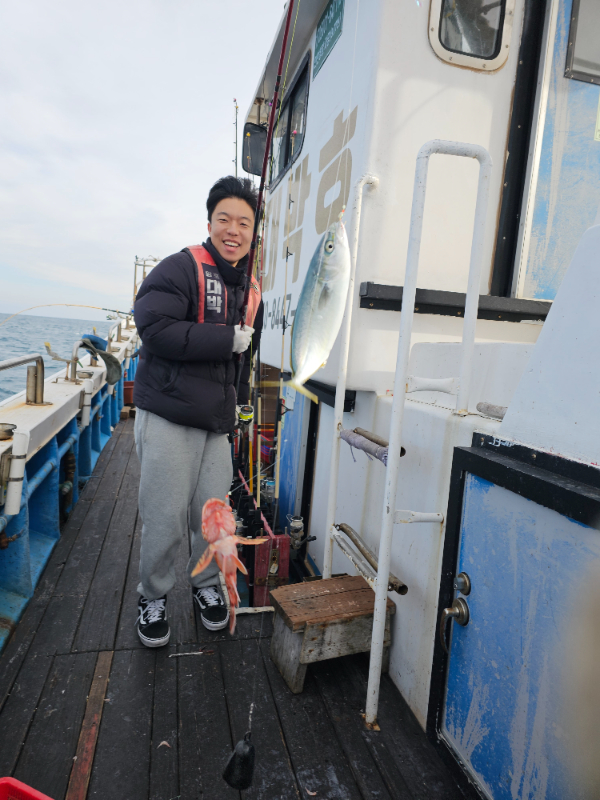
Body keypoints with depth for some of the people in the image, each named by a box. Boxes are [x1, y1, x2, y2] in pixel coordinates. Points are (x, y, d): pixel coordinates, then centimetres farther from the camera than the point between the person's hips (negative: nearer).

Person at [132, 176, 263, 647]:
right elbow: (156, 328, -20)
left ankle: (206, 583, 35)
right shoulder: (180, 269, -7)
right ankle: (153, 596, 25)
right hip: (168, 418, -5)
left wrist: (242, 402, 21)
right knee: (165, 519, 0)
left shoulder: (253, 289, 15)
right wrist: (228, 339, -17)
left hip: (218, 422, 6)